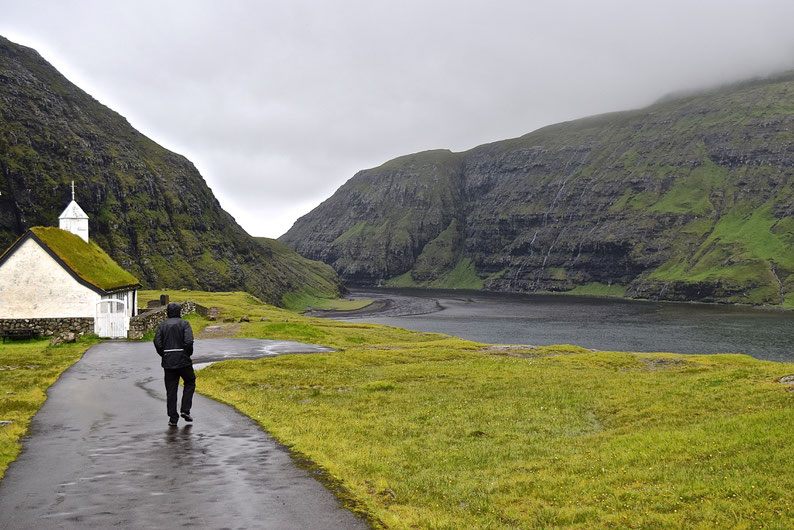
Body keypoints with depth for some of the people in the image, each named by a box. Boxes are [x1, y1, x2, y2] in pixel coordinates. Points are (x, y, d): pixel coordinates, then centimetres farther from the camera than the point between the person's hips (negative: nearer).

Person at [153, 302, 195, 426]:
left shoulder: (162, 325, 6)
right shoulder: (184, 323, -3)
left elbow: (157, 342, -3)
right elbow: (189, 341, -15)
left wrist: (164, 355, 9)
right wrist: (188, 354, 0)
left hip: (168, 361, 3)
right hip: (183, 360, -3)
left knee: (171, 389, 7)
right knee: (190, 382, 17)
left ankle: (173, 418, 6)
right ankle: (185, 410, 5)